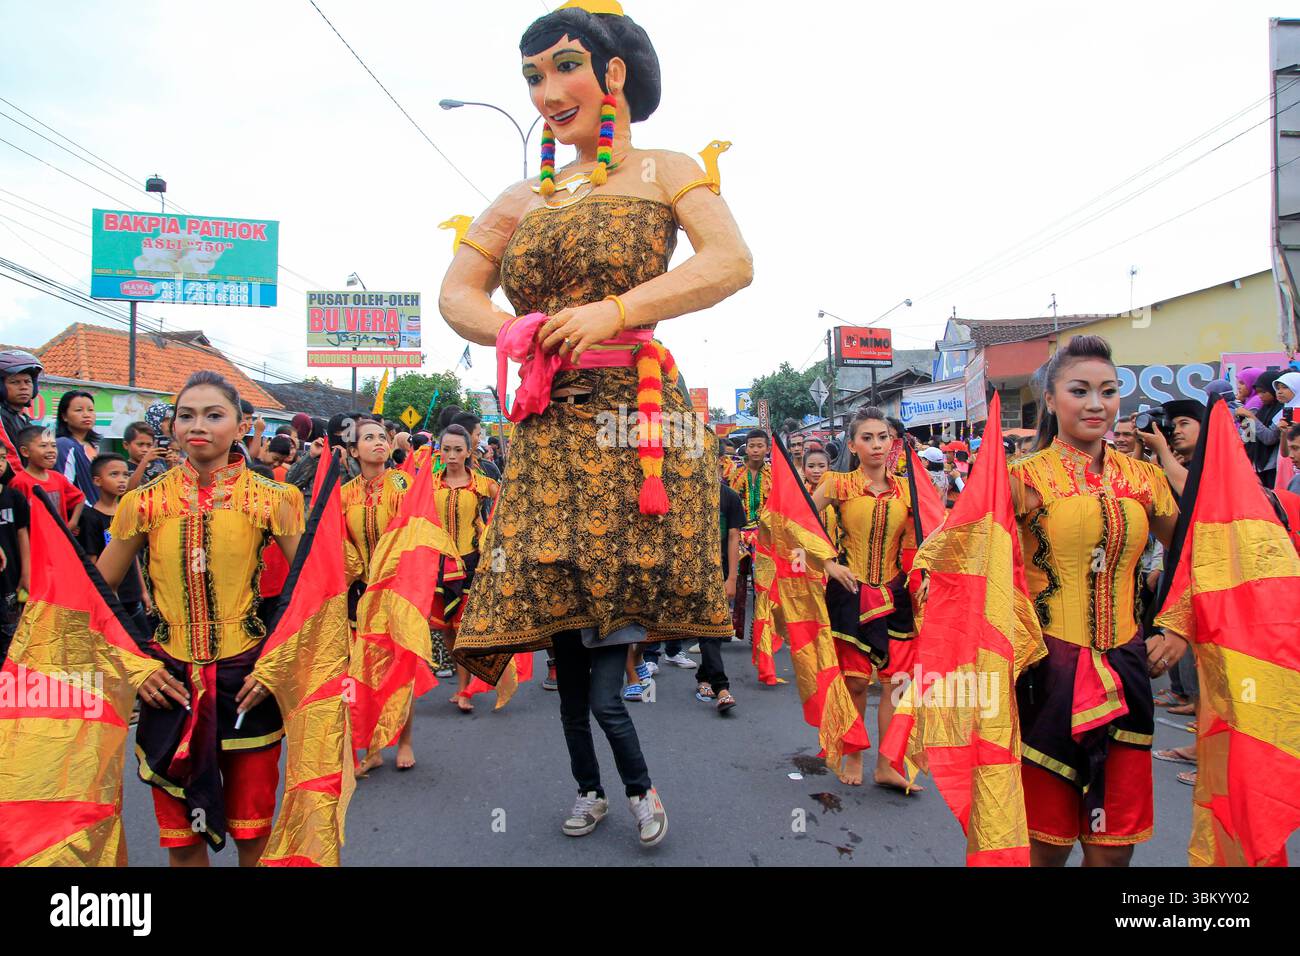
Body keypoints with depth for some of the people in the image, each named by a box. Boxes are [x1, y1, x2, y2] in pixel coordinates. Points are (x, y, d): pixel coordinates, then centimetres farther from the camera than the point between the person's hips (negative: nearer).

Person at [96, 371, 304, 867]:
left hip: (248, 681, -1)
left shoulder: (270, 498, -4)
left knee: (252, 829, 11)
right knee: (181, 834, 14)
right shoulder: (145, 500, 0)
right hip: (170, 683, 2)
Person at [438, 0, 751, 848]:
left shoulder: (664, 172, 8)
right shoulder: (524, 198, 20)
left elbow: (733, 262, -9)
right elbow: (457, 292, 16)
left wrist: (615, 310, -19)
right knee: (565, 633, 4)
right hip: (549, 427, 4)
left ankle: (639, 788, 26)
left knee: (605, 679, -3)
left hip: (638, 418, -4)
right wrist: (513, 332, -7)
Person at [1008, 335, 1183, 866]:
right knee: (1046, 838, 6)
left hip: (1124, 668, 4)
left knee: (1115, 843, 11)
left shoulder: (1143, 478, 8)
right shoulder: (1026, 476, -5)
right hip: (1048, 668, -4)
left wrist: (1180, 630, 8)